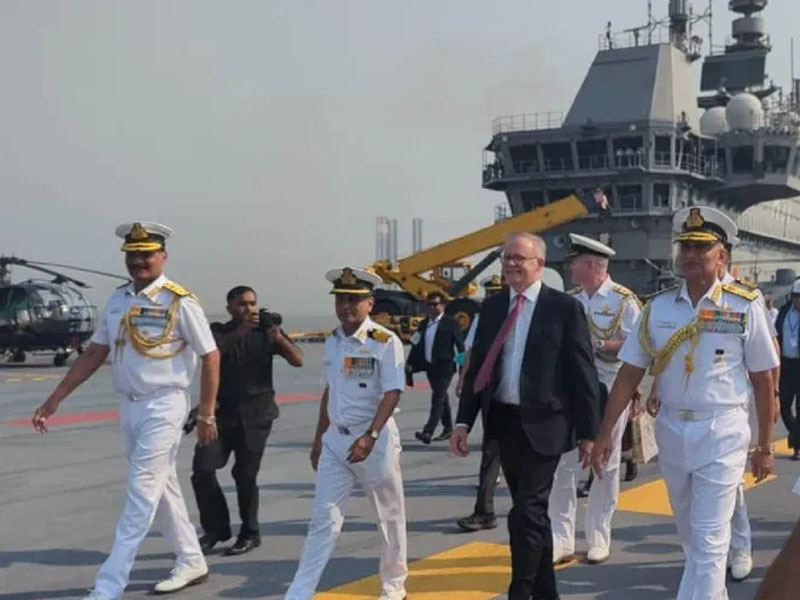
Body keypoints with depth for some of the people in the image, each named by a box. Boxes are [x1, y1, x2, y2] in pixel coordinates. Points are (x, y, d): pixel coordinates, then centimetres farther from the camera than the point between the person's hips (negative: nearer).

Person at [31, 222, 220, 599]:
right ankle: (191, 564, 30)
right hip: (130, 407, 7)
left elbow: (210, 357, -9)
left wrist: (206, 415, -9)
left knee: (141, 497, -6)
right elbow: (95, 352, 12)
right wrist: (56, 398, 7)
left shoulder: (179, 302, -11)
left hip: (163, 406, -7)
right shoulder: (118, 300, 8)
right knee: (162, 489, 15)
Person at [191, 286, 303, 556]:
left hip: (255, 414, -1)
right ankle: (216, 529, 13)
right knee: (202, 470, -5)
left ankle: (250, 534, 16)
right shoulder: (219, 331, 4)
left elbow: (298, 361, -6)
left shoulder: (265, 331, 3)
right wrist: (240, 331, -30)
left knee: (245, 475, -3)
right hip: (221, 412, 1)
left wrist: (279, 339, -23)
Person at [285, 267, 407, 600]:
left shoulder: (385, 341, -12)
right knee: (323, 520, 4)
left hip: (375, 438, -5)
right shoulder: (332, 341, 8)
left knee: (389, 514, 11)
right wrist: (319, 439, 18)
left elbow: (392, 393, -17)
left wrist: (369, 436, -26)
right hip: (335, 438, 5)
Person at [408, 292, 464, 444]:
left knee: (437, 399, -12)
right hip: (430, 366, 7)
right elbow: (417, 345, 14)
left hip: (444, 366, -7)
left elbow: (460, 345, -8)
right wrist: (411, 364, 10)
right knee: (441, 398, 17)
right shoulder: (424, 323, 11)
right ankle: (448, 428, 28)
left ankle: (428, 432, -19)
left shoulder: (451, 323, -6)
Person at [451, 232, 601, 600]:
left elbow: (583, 373, -6)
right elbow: (477, 367, 9)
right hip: (504, 421, 5)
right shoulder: (492, 306, 7)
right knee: (532, 511, 16)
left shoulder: (564, 308, -7)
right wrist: (463, 421, 2)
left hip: (543, 424, -5)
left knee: (526, 513, -8)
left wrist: (588, 431, -7)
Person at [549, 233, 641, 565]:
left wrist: (599, 345, -18)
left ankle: (599, 537, 17)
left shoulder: (624, 300, -6)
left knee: (606, 464, 7)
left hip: (609, 391, -4)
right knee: (563, 463, 0)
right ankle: (561, 539, 6)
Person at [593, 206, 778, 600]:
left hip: (722, 433, -4)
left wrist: (765, 447, -2)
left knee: (708, 541, -4)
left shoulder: (744, 308, -6)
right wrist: (605, 433, -2)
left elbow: (764, 380, -3)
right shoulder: (657, 308, 2)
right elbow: (629, 374, 1)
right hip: (671, 429, 4)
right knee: (690, 536, 19)